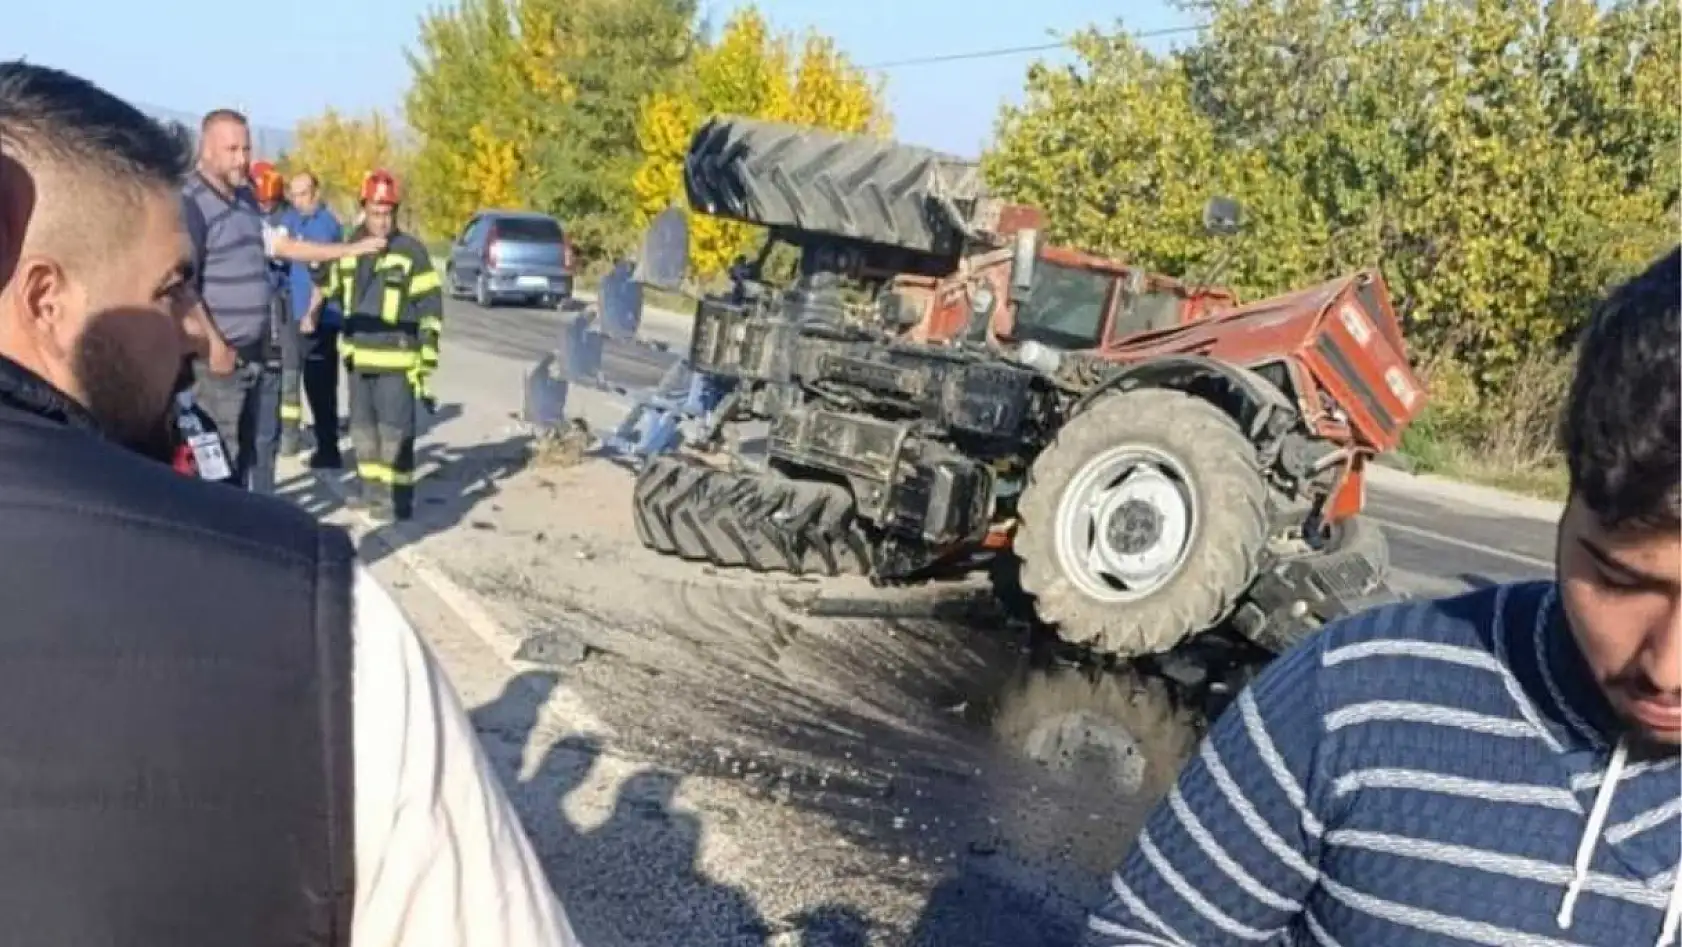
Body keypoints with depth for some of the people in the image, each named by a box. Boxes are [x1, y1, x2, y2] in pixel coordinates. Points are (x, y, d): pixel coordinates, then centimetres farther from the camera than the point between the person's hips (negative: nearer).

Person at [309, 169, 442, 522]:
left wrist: (427, 361, -11)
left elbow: (430, 309, -8)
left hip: (397, 359, -6)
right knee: (363, 427, 15)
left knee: (395, 431, -3)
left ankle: (398, 497, 3)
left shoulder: (412, 252, -8)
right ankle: (371, 488, 27)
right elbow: (331, 290, 25)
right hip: (359, 357, 6)